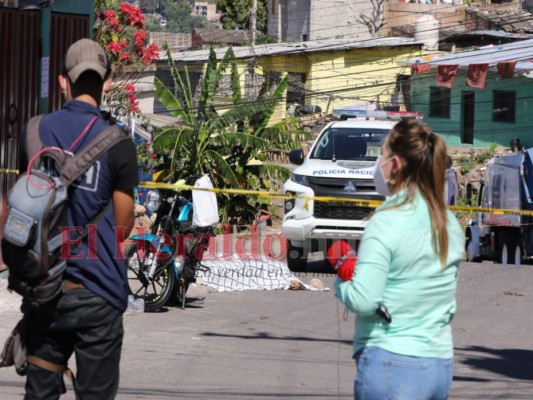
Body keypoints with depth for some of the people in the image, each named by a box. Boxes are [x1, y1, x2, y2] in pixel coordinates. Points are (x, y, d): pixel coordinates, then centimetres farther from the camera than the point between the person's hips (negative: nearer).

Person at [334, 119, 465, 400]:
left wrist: (340, 283, 0)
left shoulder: (387, 223, -13)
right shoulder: (450, 225, 9)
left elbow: (363, 300, -19)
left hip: (392, 364, -7)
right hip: (441, 365, 7)